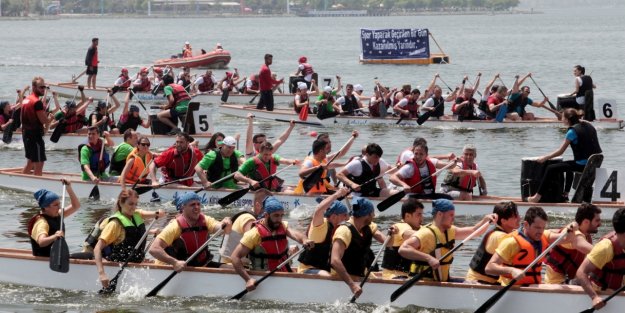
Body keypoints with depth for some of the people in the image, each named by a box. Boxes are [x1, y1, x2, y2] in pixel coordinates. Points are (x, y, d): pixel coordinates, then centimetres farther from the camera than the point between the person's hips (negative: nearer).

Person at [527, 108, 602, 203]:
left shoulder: (572, 131, -12)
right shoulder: (588, 126, 10)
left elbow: (560, 152, -7)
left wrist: (545, 158, 4)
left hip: (582, 165, -8)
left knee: (550, 169, -2)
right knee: (569, 165, 38)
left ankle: (537, 196, 0)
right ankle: (565, 193, 44)